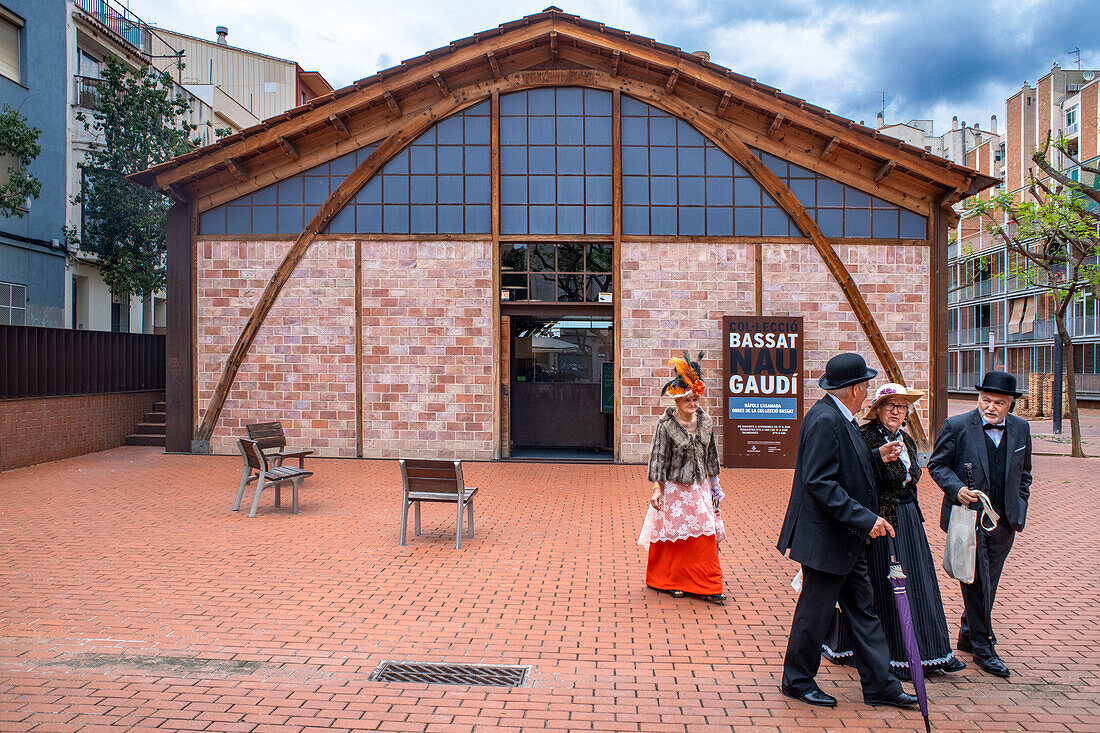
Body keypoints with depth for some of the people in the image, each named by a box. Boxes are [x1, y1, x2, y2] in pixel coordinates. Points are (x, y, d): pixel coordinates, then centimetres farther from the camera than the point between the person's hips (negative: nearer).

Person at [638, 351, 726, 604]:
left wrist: (714, 485, 13)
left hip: (699, 487, 4)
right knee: (674, 535, 6)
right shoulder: (666, 425, -11)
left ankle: (707, 586, 11)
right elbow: (659, 458, -9)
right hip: (674, 488, -4)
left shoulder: (705, 422, 2)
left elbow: (710, 455, 12)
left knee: (705, 534, 2)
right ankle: (673, 582, 23)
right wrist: (658, 490, -12)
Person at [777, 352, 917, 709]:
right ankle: (797, 681, 22)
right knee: (814, 612, 5)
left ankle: (880, 685, 26)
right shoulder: (824, 420, -21)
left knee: (863, 610, 15)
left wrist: (877, 457, 10)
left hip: (847, 539, 10)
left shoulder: (839, 419, 10)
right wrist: (865, 519, -26)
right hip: (825, 538, -10)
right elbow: (820, 483, -27)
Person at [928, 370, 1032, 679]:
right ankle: (984, 647, 7)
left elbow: (1023, 473, 17)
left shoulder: (1020, 429, 6)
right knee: (977, 583, -4)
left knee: (987, 584, 13)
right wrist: (957, 489, -18)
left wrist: (1019, 509, 10)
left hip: (1004, 522, 5)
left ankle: (967, 636, 30)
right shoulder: (956, 426, -7)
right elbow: (937, 465, -2)